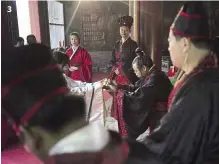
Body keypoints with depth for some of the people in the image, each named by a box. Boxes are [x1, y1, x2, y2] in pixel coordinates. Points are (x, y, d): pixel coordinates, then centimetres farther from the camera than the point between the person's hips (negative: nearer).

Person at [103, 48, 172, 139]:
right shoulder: (150, 75, 5)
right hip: (153, 111, 8)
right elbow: (135, 88, 8)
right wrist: (118, 86, 1)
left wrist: (117, 91, -17)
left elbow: (138, 96, -25)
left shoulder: (155, 78, -22)